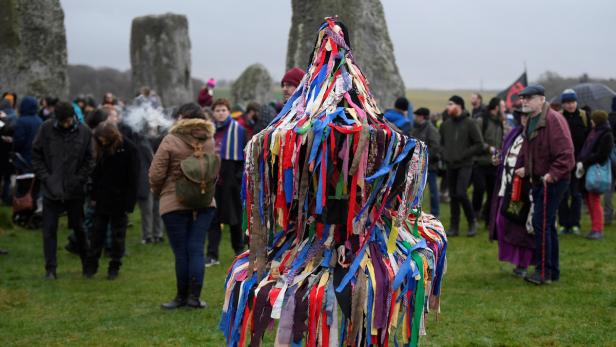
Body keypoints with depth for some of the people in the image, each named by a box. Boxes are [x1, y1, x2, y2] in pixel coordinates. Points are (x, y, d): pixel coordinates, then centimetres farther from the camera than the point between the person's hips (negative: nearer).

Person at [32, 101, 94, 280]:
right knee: (49, 230, 1)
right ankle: (50, 268, 7)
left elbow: (89, 160, 2)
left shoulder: (84, 132, -4)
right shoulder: (46, 129, -5)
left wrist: (79, 179, -9)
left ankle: (87, 264, 28)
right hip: (51, 191, 0)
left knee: (79, 228, 12)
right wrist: (45, 178, -8)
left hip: (75, 191, 0)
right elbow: (36, 156, 1)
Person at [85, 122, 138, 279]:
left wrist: (129, 203, -14)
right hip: (102, 199, 4)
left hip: (119, 200, -4)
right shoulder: (102, 149, 2)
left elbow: (132, 178, -11)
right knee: (97, 232, 8)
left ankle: (114, 267, 15)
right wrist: (93, 196, 4)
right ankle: (92, 265, 16)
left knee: (118, 235, 6)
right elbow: (96, 173, 9)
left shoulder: (128, 149, -12)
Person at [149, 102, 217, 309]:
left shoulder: (170, 141, -11)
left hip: (175, 202, -4)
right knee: (197, 249, 6)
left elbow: (156, 174, -9)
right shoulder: (209, 140, 3)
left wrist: (157, 191, 9)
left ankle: (182, 296, 10)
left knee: (181, 251, 3)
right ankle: (194, 296, 3)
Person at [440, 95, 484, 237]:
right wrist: (444, 154, 2)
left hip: (465, 165, -5)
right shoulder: (445, 124, 9)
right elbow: (441, 143, 21)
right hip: (450, 166, 5)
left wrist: (463, 154, -13)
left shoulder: (469, 123, -7)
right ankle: (454, 227, 14)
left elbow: (479, 145, -7)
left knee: (461, 193, -16)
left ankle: (472, 221, 3)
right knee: (453, 196, 7)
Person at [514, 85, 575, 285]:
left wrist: (553, 174, -26)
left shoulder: (553, 120, -17)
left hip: (553, 181, -10)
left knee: (541, 224, -10)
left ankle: (543, 272, -4)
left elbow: (565, 152, -23)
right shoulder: (531, 122, 14)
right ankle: (553, 271, 23)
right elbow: (527, 151, 25)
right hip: (538, 180, 10)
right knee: (547, 225, 14)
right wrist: (522, 168, 9)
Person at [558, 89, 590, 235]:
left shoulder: (585, 116, 1)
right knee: (563, 194, 2)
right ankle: (564, 224, 10)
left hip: (579, 161, 1)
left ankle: (575, 224, 14)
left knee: (576, 194, 7)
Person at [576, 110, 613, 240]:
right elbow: (585, 148, 17)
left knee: (594, 200, -6)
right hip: (586, 171, 9)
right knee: (589, 200, 12)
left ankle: (598, 230, -3)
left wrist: (584, 163, -16)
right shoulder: (593, 132, 14)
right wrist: (580, 162, 3)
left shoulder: (607, 135, -13)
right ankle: (595, 228, 20)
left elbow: (601, 155, -19)